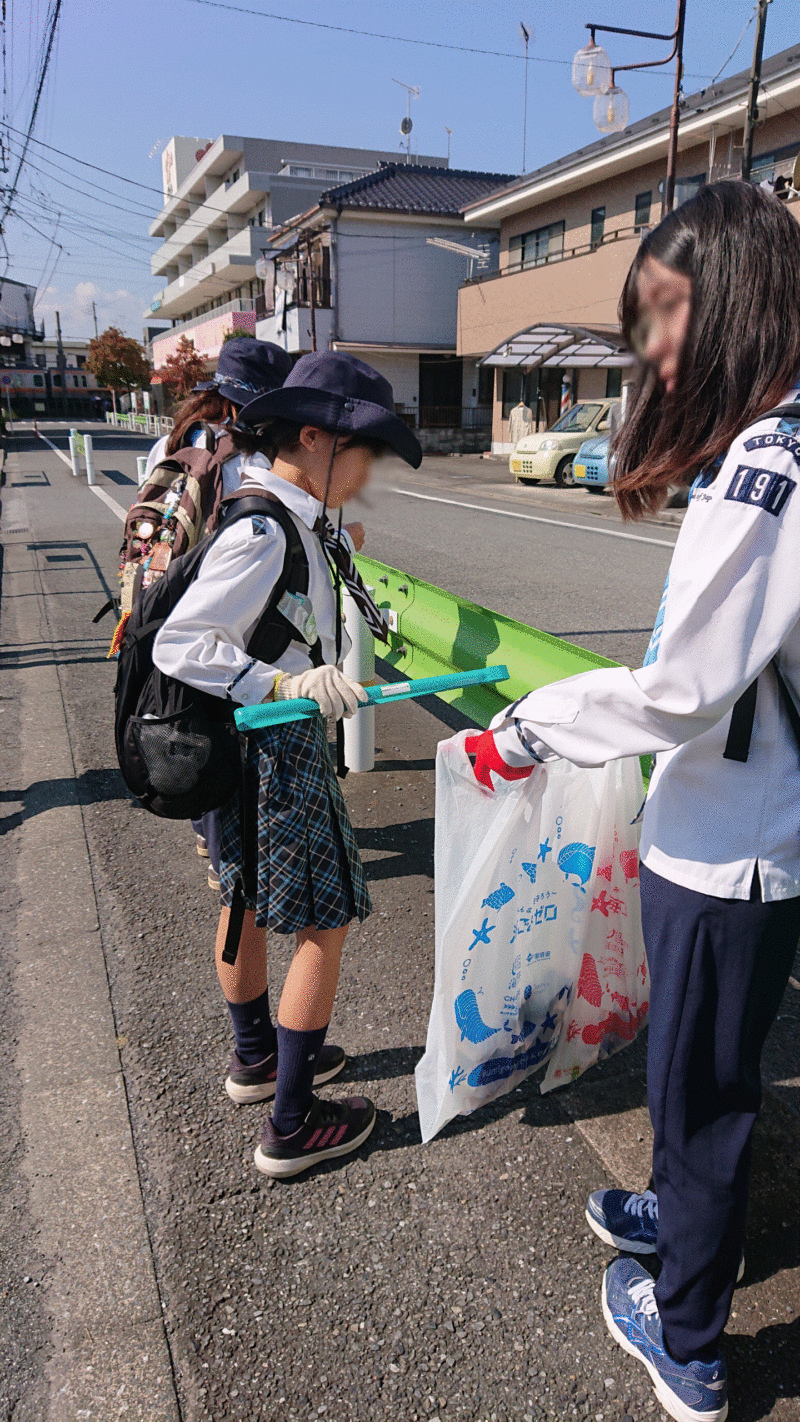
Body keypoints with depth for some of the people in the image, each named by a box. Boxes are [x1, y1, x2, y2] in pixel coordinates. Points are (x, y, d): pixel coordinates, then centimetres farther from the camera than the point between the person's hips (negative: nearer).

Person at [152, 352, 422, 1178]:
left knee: (246, 902, 22)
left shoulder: (290, 520, 6)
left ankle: (256, 1056, 44)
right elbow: (177, 645, -24)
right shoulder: (263, 533, -23)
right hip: (275, 751, -10)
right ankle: (292, 1125, 14)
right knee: (324, 921, 1)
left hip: (253, 744, 10)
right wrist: (287, 684, -29)